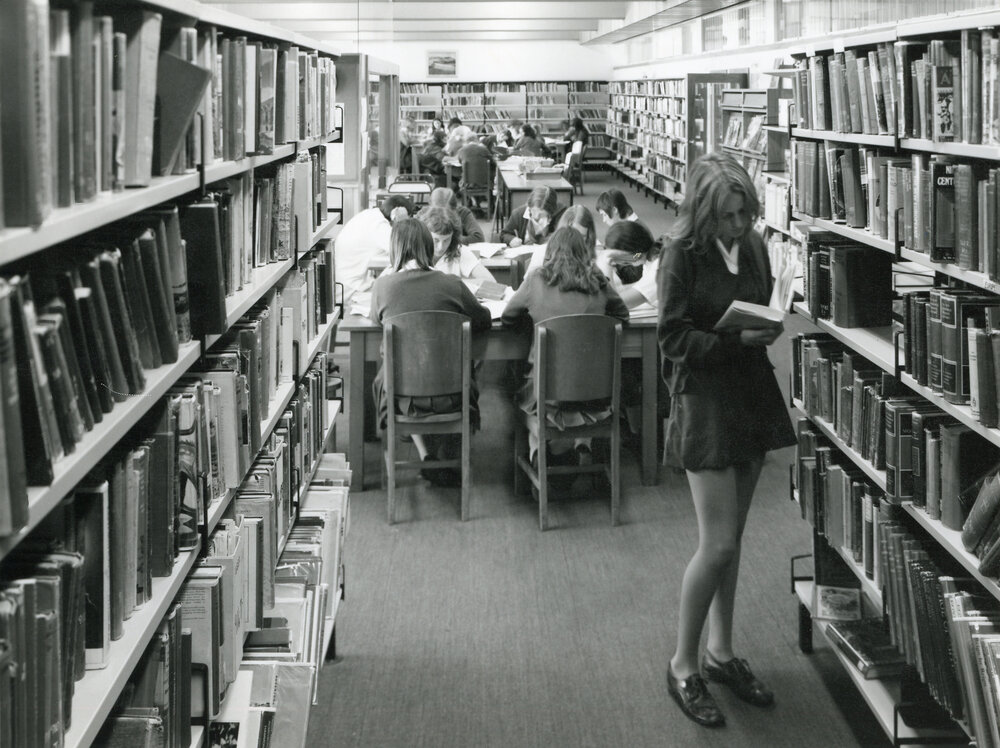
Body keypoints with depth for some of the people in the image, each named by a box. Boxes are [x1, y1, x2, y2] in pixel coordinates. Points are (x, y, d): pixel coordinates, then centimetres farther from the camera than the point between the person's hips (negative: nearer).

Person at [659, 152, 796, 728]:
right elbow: (674, 339, -14)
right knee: (719, 545, -7)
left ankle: (722, 651, 29)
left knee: (731, 537, 15)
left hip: (752, 394, 6)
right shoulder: (684, 256, -13)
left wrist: (770, 329, -4)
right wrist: (737, 340, -25)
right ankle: (684, 665, 9)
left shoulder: (754, 246, 4)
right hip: (705, 400, -6)